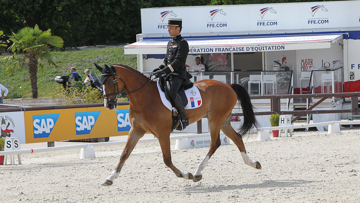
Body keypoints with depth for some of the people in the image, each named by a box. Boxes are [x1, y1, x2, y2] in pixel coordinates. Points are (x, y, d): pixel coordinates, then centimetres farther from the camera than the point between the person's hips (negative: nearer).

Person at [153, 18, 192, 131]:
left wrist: (163, 71, -23)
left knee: (172, 93, -31)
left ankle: (184, 118, -20)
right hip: (169, 74, 10)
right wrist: (160, 68, 5)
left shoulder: (182, 43, -9)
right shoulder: (170, 43, 19)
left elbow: (178, 61, -18)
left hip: (179, 74, -10)